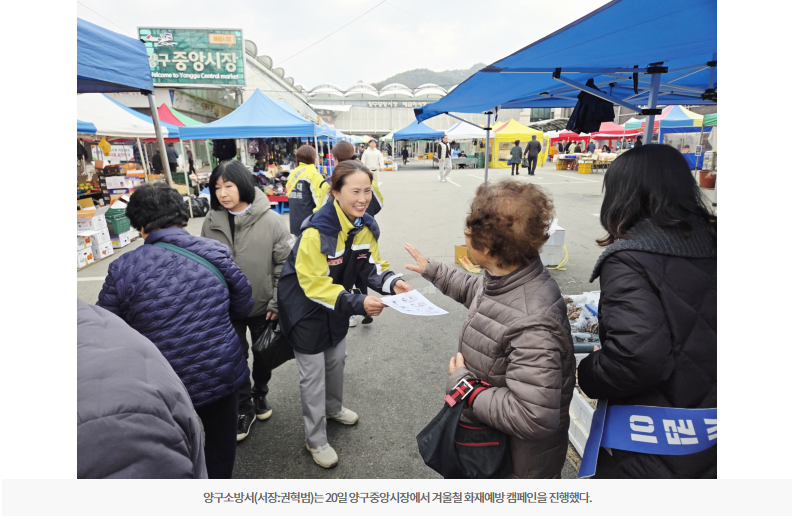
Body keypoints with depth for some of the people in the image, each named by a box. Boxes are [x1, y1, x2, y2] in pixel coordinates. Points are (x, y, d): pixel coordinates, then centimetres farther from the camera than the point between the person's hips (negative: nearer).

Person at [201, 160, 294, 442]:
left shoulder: (270, 220, -15)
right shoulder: (212, 223, -6)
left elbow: (284, 264, -11)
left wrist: (277, 303, -11)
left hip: (263, 305, -1)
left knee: (263, 354, 19)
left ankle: (260, 394, 45)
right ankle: (244, 408, 32)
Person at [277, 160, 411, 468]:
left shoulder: (365, 225, -10)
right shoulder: (317, 230, -33)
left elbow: (370, 265, -3)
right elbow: (314, 284, -32)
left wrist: (390, 281, -23)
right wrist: (357, 304, -40)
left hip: (336, 306, 7)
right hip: (306, 309, -7)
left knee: (337, 359, 25)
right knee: (313, 374, 7)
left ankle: (333, 408, 54)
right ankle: (315, 440, 29)